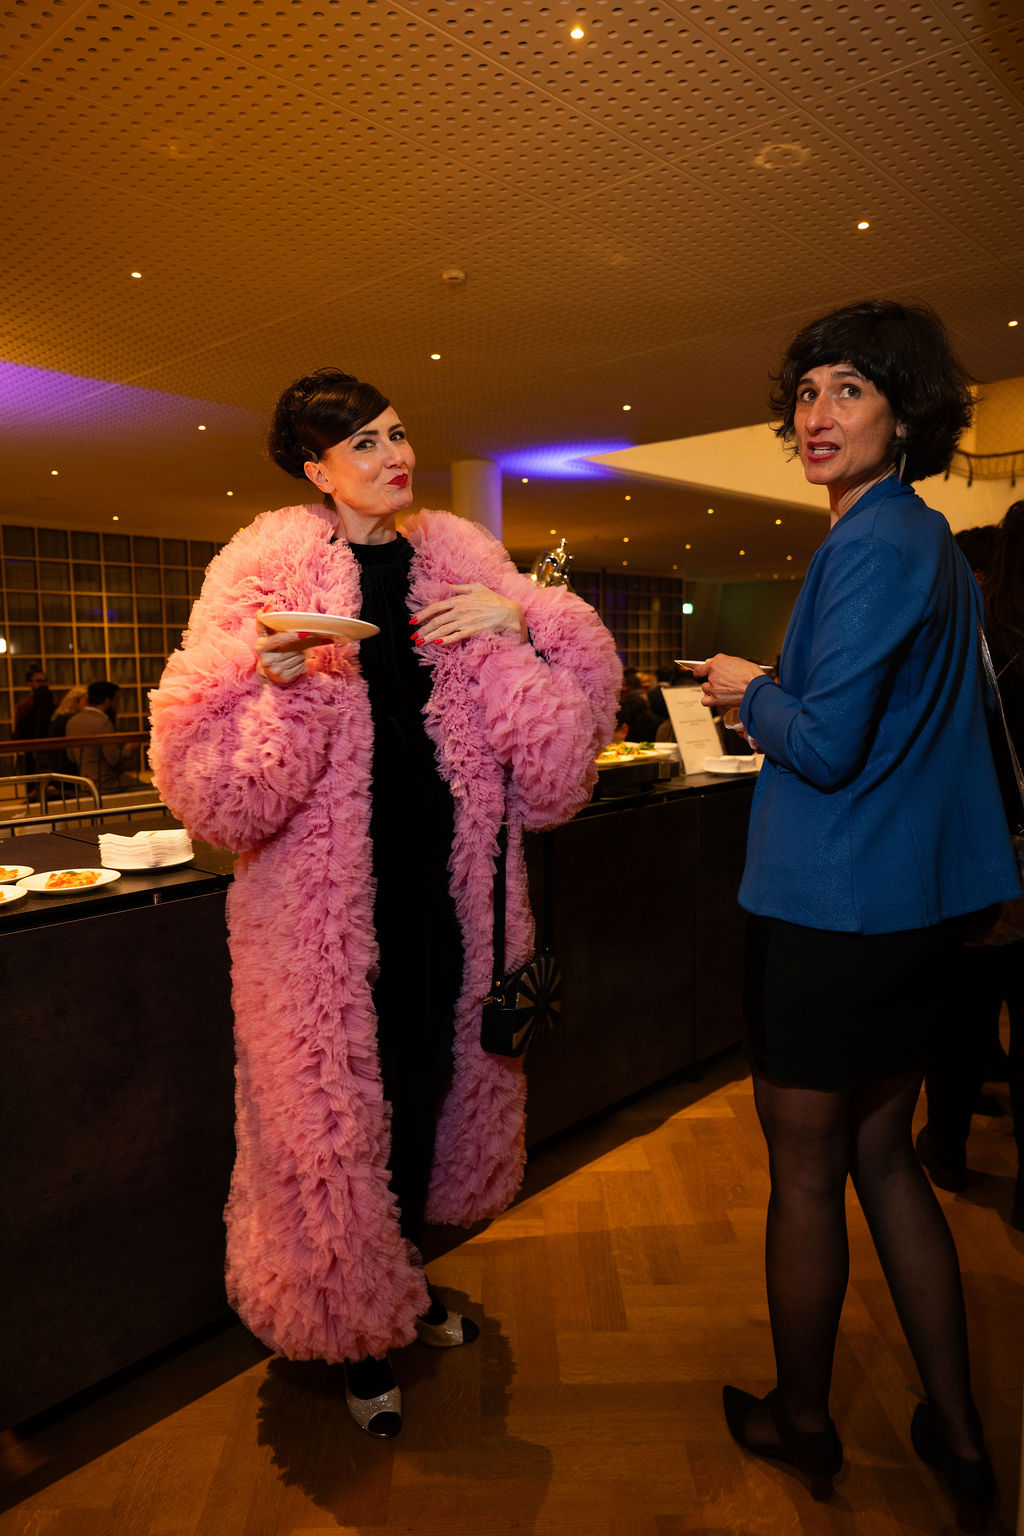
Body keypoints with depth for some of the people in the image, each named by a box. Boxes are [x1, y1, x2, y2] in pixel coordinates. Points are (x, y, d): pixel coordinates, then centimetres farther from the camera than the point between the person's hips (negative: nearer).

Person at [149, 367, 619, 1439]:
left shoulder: (460, 563, 6)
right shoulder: (268, 572, -6)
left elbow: (553, 758, 3)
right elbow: (210, 784, -11)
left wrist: (518, 630, -12)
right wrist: (275, 677, -28)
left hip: (444, 886, 4)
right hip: (328, 895, -4)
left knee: (430, 1085, 18)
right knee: (335, 1108, 7)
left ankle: (406, 1279, 46)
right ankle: (353, 1331, 35)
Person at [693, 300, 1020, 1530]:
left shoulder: (874, 543, -16)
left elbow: (826, 743, -21)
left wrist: (750, 692, -4)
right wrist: (775, 698, 15)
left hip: (834, 909, -9)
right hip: (913, 902, 10)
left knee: (804, 1167, 9)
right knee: (882, 1154, 20)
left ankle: (802, 1423, 32)